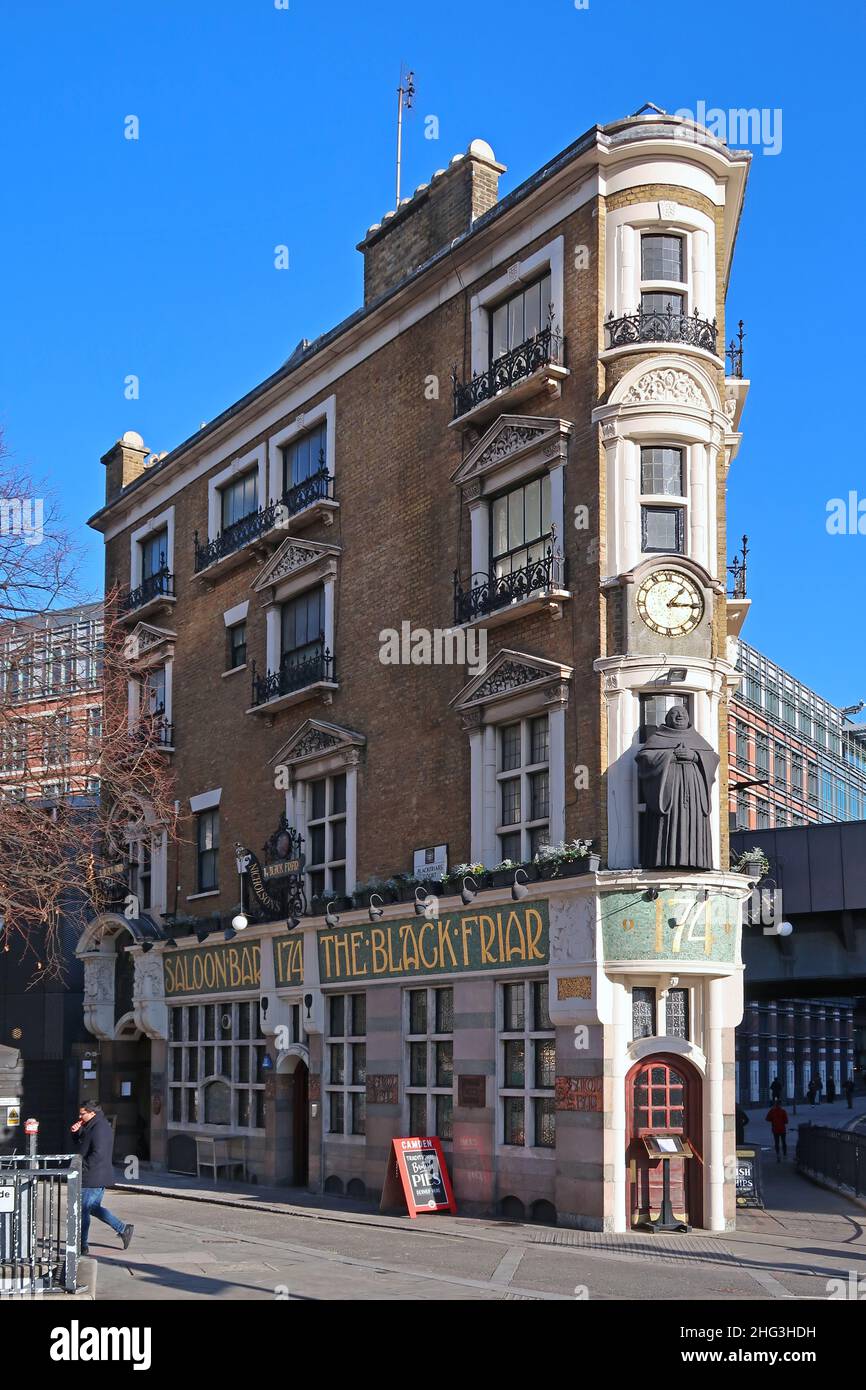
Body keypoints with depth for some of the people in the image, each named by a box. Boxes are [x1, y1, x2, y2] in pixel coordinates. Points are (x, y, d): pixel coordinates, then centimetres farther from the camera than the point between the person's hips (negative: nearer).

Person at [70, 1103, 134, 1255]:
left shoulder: (99, 1128, -19)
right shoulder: (93, 1126, 14)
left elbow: (98, 1154, -26)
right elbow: (79, 1143, 23)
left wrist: (83, 1168, -20)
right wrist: (76, 1132, 3)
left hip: (92, 1178, -11)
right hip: (100, 1177, 11)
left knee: (83, 1210, -1)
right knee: (94, 1208, 18)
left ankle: (82, 1246, 7)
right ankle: (123, 1228, 17)